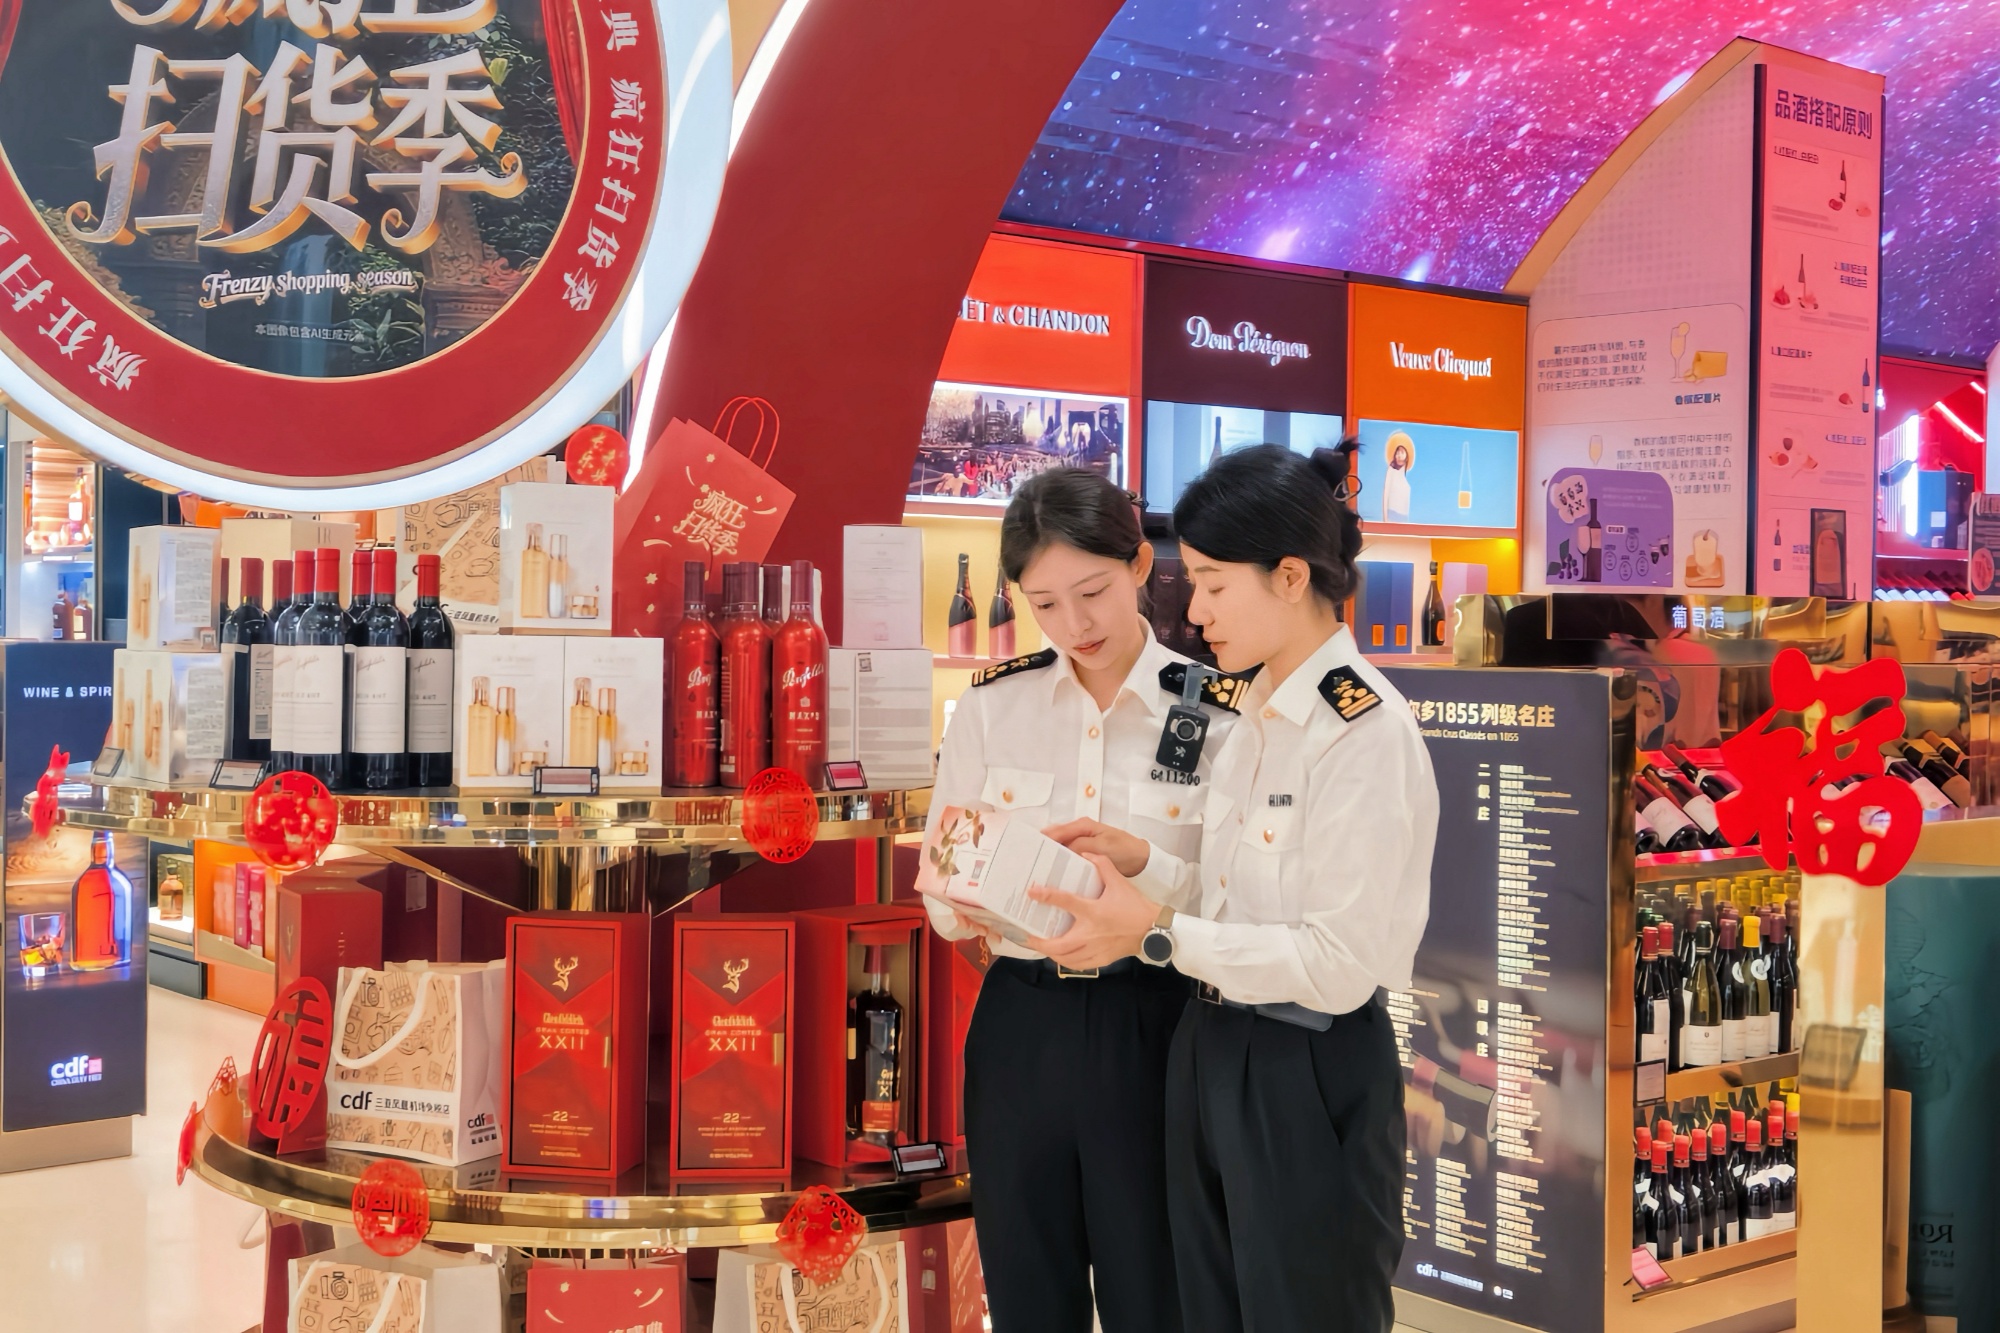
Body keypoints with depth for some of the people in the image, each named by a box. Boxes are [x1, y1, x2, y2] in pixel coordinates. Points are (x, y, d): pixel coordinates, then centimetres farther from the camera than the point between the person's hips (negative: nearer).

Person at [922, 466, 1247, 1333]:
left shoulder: (1218, 713, -7)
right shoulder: (992, 704, 1)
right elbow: (944, 908, 3)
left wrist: (1144, 863, -25)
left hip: (1153, 1035, -2)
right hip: (1019, 1034, 3)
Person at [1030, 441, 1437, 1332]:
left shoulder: (1364, 730, -20)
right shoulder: (1258, 713, 7)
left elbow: (1341, 963, -22)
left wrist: (1158, 934, -20)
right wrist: (1140, 872, -3)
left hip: (1309, 1079, -8)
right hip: (1213, 1053, 9)